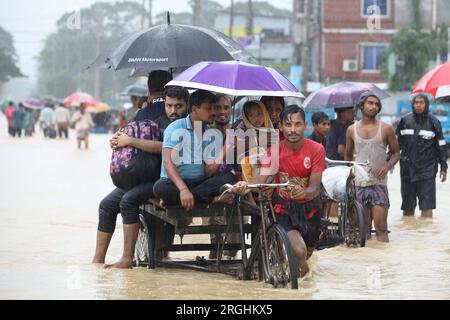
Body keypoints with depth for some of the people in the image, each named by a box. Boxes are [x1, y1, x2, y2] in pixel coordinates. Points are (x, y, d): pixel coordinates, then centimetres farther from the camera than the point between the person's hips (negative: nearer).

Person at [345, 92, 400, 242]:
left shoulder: (386, 129, 3)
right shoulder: (352, 130, 8)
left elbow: (396, 152, 8)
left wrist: (388, 165, -10)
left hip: (379, 183, -2)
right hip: (358, 183, 2)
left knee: (381, 226, -9)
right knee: (364, 227, 5)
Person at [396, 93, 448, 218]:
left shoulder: (433, 122, 4)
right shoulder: (405, 120, 7)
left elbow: (441, 146, 7)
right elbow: (396, 142, 13)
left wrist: (443, 168, 4)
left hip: (427, 169, -2)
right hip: (408, 169, 2)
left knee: (427, 206, -9)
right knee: (408, 208, 8)